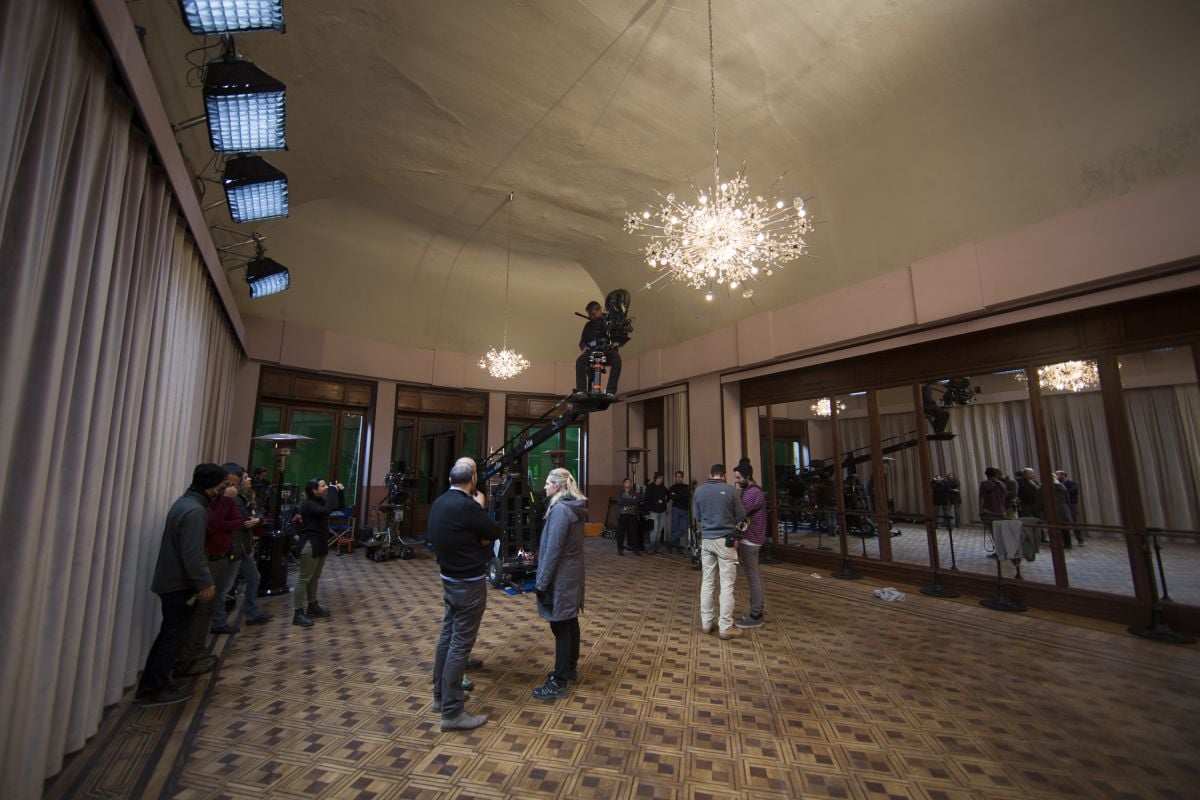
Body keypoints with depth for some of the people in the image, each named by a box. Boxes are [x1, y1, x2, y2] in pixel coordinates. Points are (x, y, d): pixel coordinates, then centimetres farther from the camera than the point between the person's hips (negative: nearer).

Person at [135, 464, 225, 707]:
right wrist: (205, 582, -18)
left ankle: (150, 686, 27)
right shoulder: (195, 510, -24)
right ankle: (153, 690, 10)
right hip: (180, 583, -10)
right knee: (174, 635, 2)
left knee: (169, 633, 18)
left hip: (170, 579, 10)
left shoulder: (185, 502, 9)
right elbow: (193, 553, -27)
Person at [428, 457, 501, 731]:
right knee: (461, 643, 0)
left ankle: (441, 695, 35)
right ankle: (452, 712, 11)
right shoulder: (466, 506, -27)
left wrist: (478, 537, -6)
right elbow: (495, 531, -15)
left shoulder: (440, 502, 2)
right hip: (468, 583, -9)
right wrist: (480, 507, -3)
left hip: (450, 578, 9)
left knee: (448, 635, 20)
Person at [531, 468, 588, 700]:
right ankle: (570, 670, 33)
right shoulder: (575, 507, 7)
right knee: (570, 622, 19)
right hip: (572, 574, 9)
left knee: (560, 627, 1)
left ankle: (559, 682, 13)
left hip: (560, 577, -9)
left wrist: (542, 581, -17)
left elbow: (553, 549, -23)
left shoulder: (560, 509, -22)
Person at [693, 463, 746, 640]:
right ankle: (725, 627, 6)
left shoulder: (699, 490, 0)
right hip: (726, 540, -4)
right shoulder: (729, 489, -10)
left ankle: (706, 622, 19)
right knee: (727, 584, 2)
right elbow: (741, 516, -1)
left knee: (707, 582, 11)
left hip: (706, 539, 4)